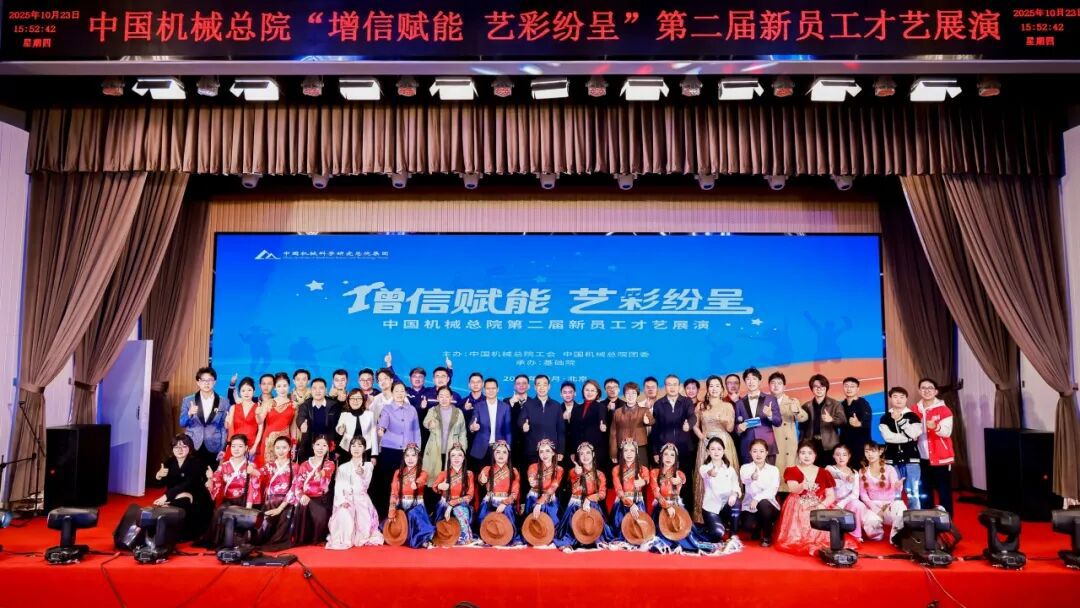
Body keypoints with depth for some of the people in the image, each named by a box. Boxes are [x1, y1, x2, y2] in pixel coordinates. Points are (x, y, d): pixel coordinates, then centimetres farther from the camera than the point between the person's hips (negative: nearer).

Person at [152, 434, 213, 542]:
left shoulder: (196, 463, -13)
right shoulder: (169, 462, 4)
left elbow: (188, 484, -28)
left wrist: (166, 496, -37)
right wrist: (158, 476, -23)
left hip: (195, 500, -5)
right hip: (174, 498, 5)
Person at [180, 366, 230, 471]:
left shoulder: (223, 402, 4)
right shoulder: (188, 400, 6)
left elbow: (224, 428, 5)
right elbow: (182, 424, 3)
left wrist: (223, 450, -1)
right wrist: (189, 413, -17)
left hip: (213, 449, -1)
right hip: (192, 449, 1)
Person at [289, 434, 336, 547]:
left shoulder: (329, 464, 3)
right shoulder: (305, 464, 10)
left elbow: (324, 485, -17)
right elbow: (297, 484, 0)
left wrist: (321, 476, -42)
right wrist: (301, 496, -22)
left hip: (320, 499, -2)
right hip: (305, 498, 2)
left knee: (320, 515, -27)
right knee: (302, 510, -26)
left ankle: (316, 540, -2)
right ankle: (301, 539, -2)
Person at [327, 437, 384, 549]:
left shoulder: (368, 465, 8)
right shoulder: (343, 467, 10)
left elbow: (365, 485, -4)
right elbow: (338, 486, 0)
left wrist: (362, 474, -25)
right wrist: (342, 500, -18)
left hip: (361, 499, 0)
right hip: (346, 499, 0)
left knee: (364, 520, -23)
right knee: (344, 516, -30)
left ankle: (363, 539, 2)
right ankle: (343, 540, -15)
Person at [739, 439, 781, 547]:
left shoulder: (773, 470, 0)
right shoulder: (745, 468, -2)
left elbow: (772, 490, -14)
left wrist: (757, 498, -31)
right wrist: (752, 478, -49)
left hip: (769, 506, 0)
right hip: (750, 507, 0)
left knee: (763, 503, -34)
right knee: (748, 525, -30)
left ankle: (767, 536, -8)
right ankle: (757, 529, 12)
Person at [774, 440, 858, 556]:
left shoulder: (824, 473, 12)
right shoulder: (791, 471, 5)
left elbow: (831, 496, 6)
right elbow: (794, 489, -14)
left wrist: (821, 506, -15)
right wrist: (802, 486, -39)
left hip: (820, 509, 2)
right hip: (798, 510, -2)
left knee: (823, 534, -24)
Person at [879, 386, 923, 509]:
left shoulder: (913, 416, 6)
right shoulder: (884, 418, 6)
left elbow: (915, 434, -10)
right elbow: (887, 437, -8)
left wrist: (900, 420, -11)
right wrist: (908, 438, -10)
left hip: (911, 459, 0)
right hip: (892, 460, 0)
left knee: (913, 493, 0)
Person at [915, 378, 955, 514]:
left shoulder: (944, 410, -5)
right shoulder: (916, 411, 9)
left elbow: (947, 432, -17)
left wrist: (936, 427, -35)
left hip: (941, 458, -4)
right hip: (922, 459, 4)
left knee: (944, 491, 0)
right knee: (924, 493, 9)